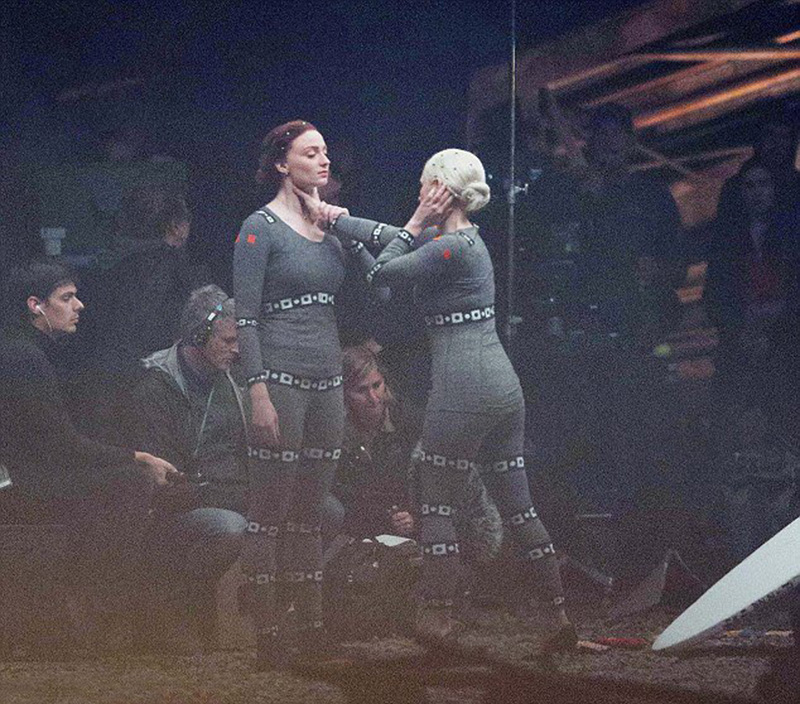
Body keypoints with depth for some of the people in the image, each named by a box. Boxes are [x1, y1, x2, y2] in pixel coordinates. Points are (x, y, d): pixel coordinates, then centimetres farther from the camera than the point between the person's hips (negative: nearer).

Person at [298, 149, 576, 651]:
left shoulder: (450, 248, -13)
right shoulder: (465, 238, 15)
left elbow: (382, 273, -5)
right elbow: (387, 237, 25)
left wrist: (415, 224, 2)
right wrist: (327, 214, 26)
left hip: (463, 392, -9)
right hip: (504, 386, 9)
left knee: (438, 505, 3)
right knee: (518, 506, 9)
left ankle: (439, 617, 6)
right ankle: (556, 616, 8)